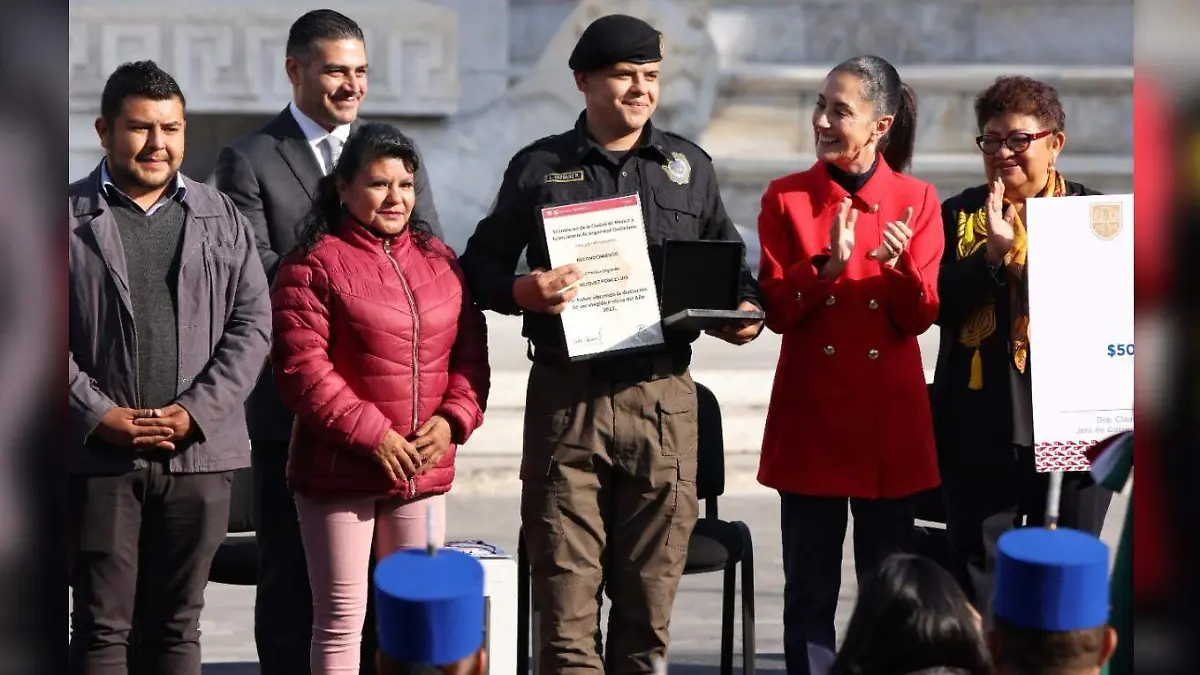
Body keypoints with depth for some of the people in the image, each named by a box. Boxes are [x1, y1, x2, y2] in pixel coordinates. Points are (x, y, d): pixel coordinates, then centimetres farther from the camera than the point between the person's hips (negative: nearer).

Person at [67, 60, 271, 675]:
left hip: (199, 452, 2)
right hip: (99, 455, -2)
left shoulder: (222, 218, 11)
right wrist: (101, 417, -12)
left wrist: (194, 412, -8)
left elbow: (252, 324, 4)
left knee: (178, 625, 9)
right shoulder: (69, 216, 3)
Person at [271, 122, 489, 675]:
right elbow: (302, 368, -13)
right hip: (341, 470, -5)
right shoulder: (314, 265, -6)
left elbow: (470, 353, 12)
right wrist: (373, 435, -16)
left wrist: (452, 421, -5)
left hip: (425, 472, 5)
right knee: (342, 618, 0)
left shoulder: (439, 260, 13)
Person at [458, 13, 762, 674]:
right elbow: (479, 264, 8)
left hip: (663, 394, 2)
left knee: (650, 595, 6)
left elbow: (730, 264, 19)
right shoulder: (539, 167, 7)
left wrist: (744, 308, -2)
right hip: (566, 396, -2)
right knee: (566, 599, -3)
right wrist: (520, 292, -13)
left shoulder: (688, 165, 13)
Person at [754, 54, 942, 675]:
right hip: (811, 412, 0)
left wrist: (897, 266, -22)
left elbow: (920, 317, -3)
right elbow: (777, 310, -5)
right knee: (810, 587, 2)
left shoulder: (916, 200, 2)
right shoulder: (786, 198, 2)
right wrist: (827, 267, -21)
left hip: (889, 416, 0)